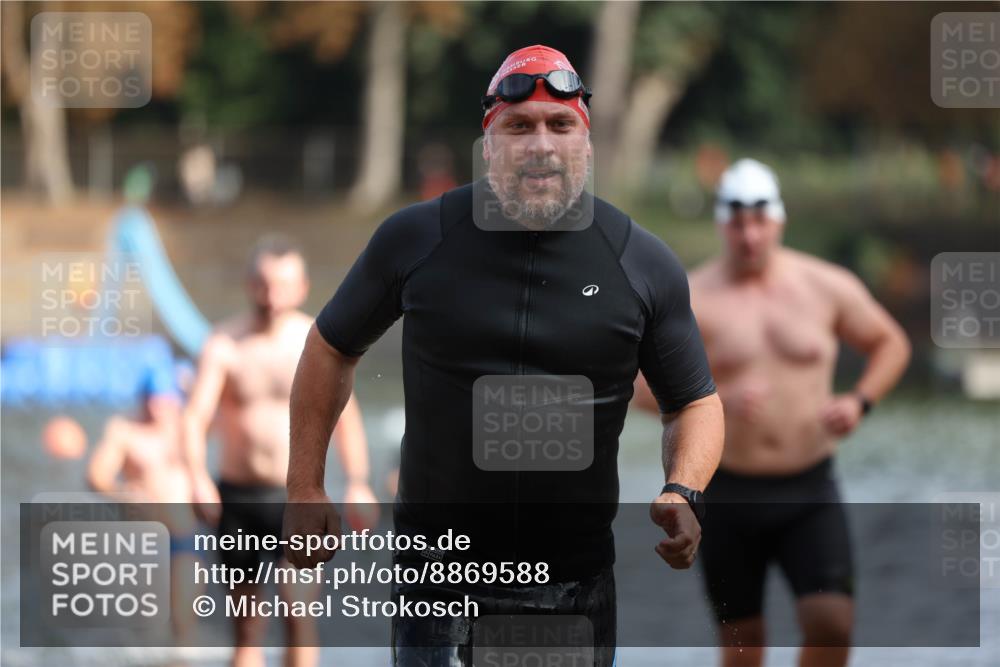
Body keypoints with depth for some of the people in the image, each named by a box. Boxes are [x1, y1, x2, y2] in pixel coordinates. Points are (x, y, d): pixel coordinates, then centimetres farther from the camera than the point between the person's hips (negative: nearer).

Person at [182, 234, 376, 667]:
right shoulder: (224, 344, -2)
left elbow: (345, 417, -4)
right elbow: (195, 416, -11)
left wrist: (358, 483, -18)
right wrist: (198, 479, -29)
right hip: (238, 496, 1)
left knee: (299, 612, -13)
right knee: (247, 626, 6)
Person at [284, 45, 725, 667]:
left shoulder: (645, 265, 0)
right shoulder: (416, 238, -1)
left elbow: (696, 403, 8)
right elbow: (333, 348, 12)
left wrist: (683, 494, -12)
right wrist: (306, 491, 9)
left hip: (578, 591, 1)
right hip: (438, 570, -1)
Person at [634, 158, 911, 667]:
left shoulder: (826, 287, 1)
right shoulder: (692, 300, -6)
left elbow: (891, 344, 15)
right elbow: (643, 386, -13)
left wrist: (860, 401, -3)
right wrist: (716, 399, -28)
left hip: (810, 493, 1)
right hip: (728, 495, -1)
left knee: (832, 623, -15)